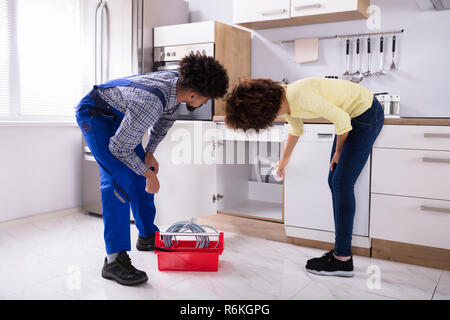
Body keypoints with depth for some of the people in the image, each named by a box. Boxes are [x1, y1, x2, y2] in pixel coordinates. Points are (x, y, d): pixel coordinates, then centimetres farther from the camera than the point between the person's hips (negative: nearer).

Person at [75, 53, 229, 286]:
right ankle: (114, 259, -19)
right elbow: (119, 147, -29)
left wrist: (149, 153, 4)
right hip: (94, 113, -8)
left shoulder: (177, 81, -15)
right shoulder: (150, 103, -40)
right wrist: (149, 174, -18)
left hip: (119, 115, 9)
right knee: (119, 177, -22)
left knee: (140, 173, 9)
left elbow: (166, 118, 6)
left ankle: (147, 236, 25)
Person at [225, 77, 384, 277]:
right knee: (334, 181, 6)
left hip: (368, 114, -9)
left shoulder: (300, 96, -30)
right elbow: (295, 129, 20)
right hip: (353, 115, 9)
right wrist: (284, 160, 34)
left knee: (342, 183, -11)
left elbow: (341, 119, -22)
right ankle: (341, 250, 13)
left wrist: (338, 152, -5)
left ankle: (343, 260, -4)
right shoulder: (285, 102, -1)